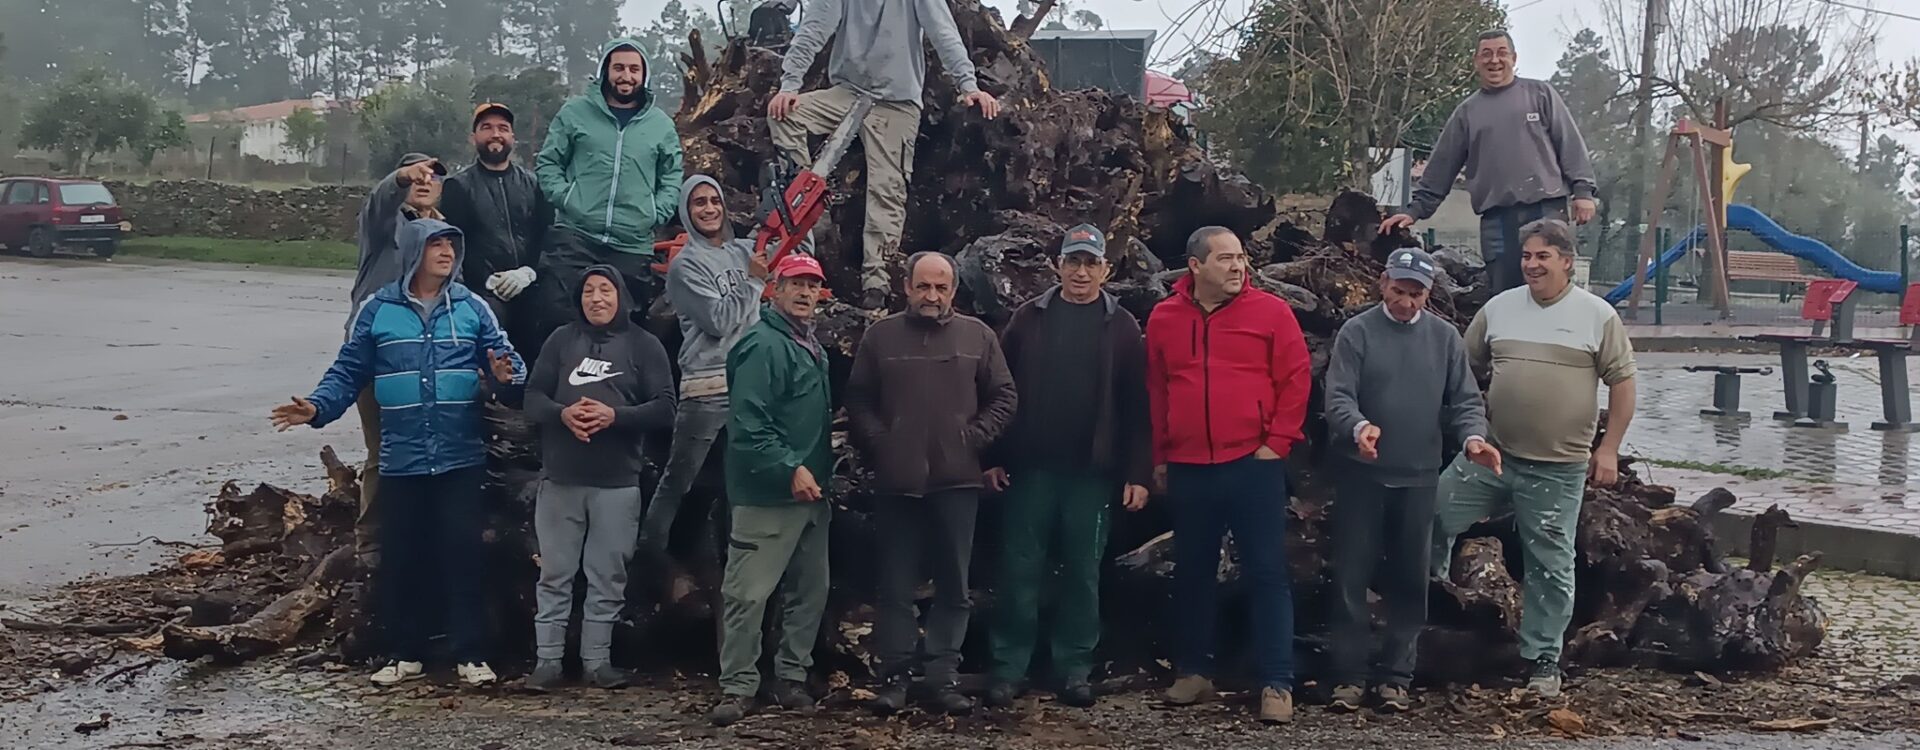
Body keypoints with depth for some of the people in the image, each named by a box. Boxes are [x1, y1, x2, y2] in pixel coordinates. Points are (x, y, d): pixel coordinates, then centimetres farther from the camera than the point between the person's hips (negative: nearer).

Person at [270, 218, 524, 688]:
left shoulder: (471, 308, 5)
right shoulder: (377, 310, 5)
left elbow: (505, 359, 2)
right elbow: (348, 372, 5)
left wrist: (507, 375, -21)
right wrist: (317, 407, -10)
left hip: (461, 458, -1)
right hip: (401, 460, 1)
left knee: (464, 553, -2)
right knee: (400, 559, 6)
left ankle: (471, 655, 6)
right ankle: (404, 654, 19)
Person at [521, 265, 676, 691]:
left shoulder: (644, 345, 5)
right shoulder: (562, 340, 11)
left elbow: (664, 408, -2)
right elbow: (533, 397, 7)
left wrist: (615, 416, -16)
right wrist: (562, 413, -14)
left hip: (618, 482, -1)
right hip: (561, 478, 1)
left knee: (608, 576, 3)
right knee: (555, 573, 4)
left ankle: (596, 659, 11)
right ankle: (547, 660, 9)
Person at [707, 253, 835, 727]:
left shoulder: (812, 345, 16)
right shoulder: (763, 345, -14)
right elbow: (748, 423, -21)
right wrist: (790, 469, -23)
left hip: (811, 491, 10)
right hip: (769, 493, -10)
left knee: (810, 590, 13)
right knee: (748, 593, -8)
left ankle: (792, 678, 22)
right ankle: (738, 687, -1)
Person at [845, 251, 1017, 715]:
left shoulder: (978, 336, 6)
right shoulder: (881, 336, 5)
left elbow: (1004, 396, 8)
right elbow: (857, 399, 6)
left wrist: (976, 436, -4)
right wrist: (877, 442, -5)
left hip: (957, 479, 1)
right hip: (897, 481, -1)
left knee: (954, 586, 6)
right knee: (896, 586, 4)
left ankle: (944, 675, 14)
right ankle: (894, 674, 12)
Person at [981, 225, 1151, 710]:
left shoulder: (1121, 328, 5)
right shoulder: (1029, 318, 6)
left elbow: (1136, 405, 0)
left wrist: (1138, 473, -5)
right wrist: (994, 457, -3)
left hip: (1092, 473, 0)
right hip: (1029, 468, 0)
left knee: (1082, 574, 6)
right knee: (1020, 571, 2)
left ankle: (1074, 671, 15)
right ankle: (1008, 669, 9)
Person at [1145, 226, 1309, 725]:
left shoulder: (1270, 312, -1)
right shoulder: (1164, 319, 7)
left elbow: (1296, 379, -2)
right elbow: (1155, 392, 13)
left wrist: (1277, 442, -7)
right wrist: (1160, 457, 11)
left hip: (1253, 464, -3)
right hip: (1188, 468, 3)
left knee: (1266, 572, -2)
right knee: (1192, 572, 11)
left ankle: (1277, 684, 1)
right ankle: (1195, 672, 24)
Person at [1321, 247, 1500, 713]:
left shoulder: (1445, 337, 5)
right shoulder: (1357, 332, -3)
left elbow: (1465, 400, 3)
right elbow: (1338, 395, -12)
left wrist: (1473, 436, -18)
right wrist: (1358, 427, -33)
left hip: (1419, 478, 3)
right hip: (1362, 475, -3)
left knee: (1409, 580, 8)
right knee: (1353, 577, 0)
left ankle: (1396, 675, 17)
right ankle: (1349, 675, 8)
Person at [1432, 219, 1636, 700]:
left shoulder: (1597, 315, -2)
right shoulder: (1499, 308, 6)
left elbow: (1622, 382, 0)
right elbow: (1465, 371, 15)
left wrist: (1608, 449, -4)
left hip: (1558, 470, -3)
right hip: (1490, 456, 3)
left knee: (1550, 567, 5)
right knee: (1432, 519, -6)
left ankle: (1544, 661, 17)